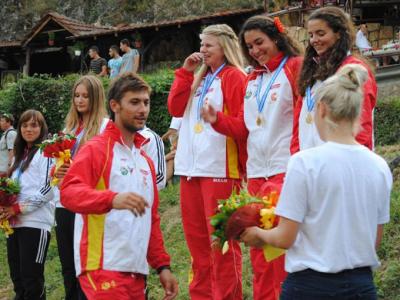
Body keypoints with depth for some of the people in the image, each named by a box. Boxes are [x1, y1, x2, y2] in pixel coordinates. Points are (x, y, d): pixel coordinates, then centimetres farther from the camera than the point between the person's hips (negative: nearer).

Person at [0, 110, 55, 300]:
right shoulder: (20, 155, 21)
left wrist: (18, 208, -11)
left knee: (32, 279, -6)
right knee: (17, 277, 10)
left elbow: (48, 188, -12)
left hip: (35, 223, -8)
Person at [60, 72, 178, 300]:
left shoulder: (145, 161, 21)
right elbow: (69, 192, -21)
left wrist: (162, 265, 15)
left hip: (137, 271, 8)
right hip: (104, 269, -8)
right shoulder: (96, 149, -4)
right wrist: (112, 198, -38)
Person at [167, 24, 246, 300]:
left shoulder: (234, 77, -4)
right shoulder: (200, 78, 20)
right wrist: (186, 72, 6)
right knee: (196, 237, 10)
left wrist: (217, 119, -23)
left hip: (219, 168, -8)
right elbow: (175, 108, 10)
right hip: (191, 167, 8)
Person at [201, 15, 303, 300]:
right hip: (256, 171, 7)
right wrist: (219, 120, 2)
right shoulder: (253, 79, 20)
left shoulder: (296, 68, -3)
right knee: (259, 245, 9)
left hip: (286, 169, -7)